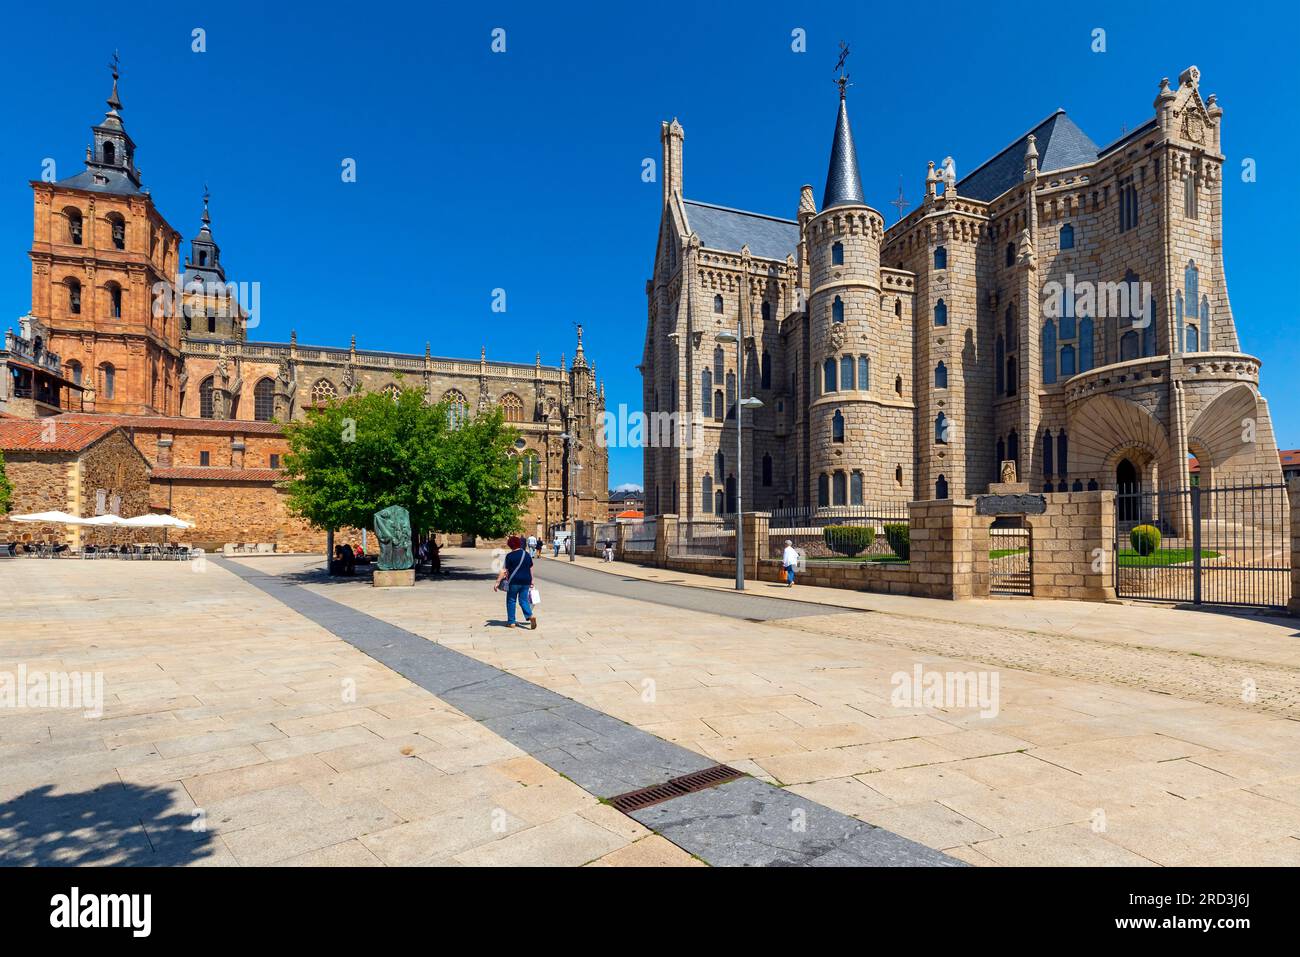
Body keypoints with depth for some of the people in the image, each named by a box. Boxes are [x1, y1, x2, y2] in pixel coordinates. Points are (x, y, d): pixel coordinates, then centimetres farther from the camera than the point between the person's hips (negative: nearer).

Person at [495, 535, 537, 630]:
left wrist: (497, 582, -9)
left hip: (514, 581, -4)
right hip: (526, 581, 4)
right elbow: (531, 569, 12)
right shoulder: (527, 554, 7)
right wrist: (531, 581, 21)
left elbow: (504, 570, -11)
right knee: (523, 600, 10)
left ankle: (511, 622, 12)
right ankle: (530, 615, -13)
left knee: (511, 600, 9)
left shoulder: (510, 556, -8)